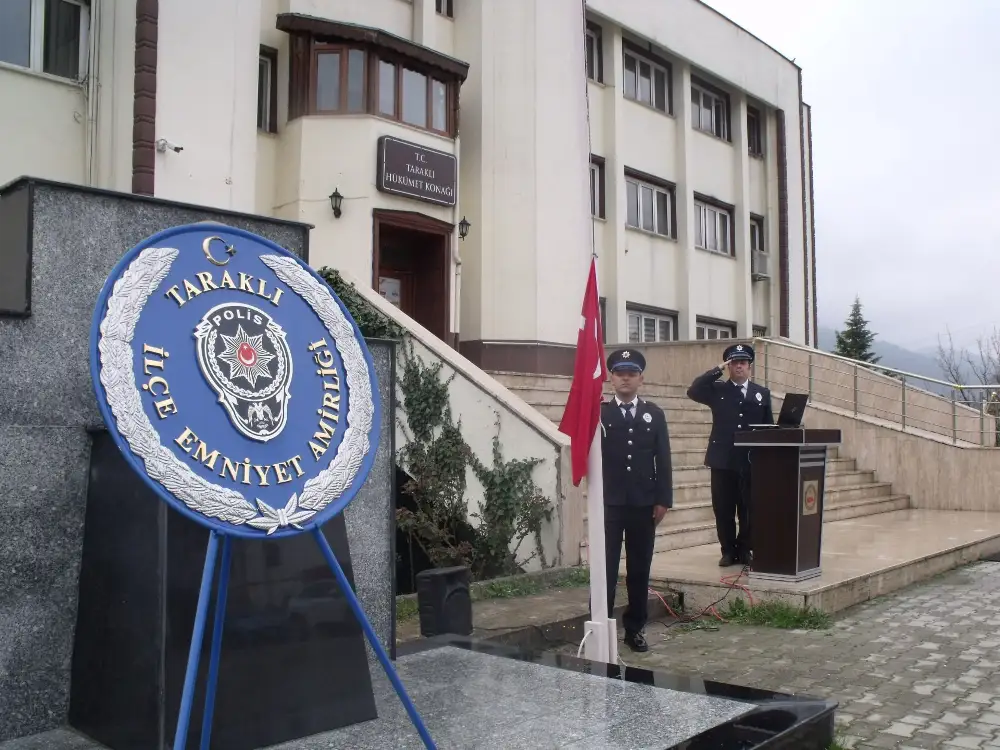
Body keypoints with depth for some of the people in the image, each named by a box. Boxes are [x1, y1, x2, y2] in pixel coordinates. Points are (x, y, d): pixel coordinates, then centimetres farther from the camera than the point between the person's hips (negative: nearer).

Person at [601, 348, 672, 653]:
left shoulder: (654, 414, 9)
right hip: (609, 503, -2)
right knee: (605, 569, -2)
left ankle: (635, 629, 20)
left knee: (640, 569, 9)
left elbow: (663, 459, 6)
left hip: (644, 504, 2)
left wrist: (663, 500, 1)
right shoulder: (599, 413, 3)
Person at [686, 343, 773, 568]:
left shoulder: (762, 393, 11)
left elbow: (769, 427, 9)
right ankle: (728, 551, 14)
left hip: (751, 462, 1)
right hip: (723, 460, -1)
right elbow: (693, 391, -11)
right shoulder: (717, 390, 7)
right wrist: (718, 370, -9)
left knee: (749, 510, 5)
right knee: (723, 510, 3)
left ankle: (745, 550, 18)